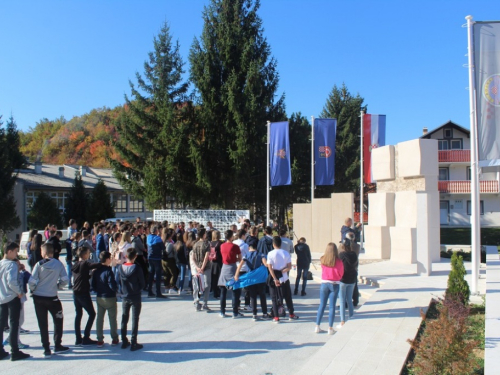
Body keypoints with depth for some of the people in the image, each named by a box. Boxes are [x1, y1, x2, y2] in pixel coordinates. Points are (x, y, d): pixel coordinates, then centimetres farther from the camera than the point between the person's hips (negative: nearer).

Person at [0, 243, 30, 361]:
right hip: (12, 298, -7)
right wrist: (20, 292, -14)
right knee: (14, 325, -1)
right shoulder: (12, 264, -15)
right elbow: (11, 281, -25)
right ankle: (15, 352, 3)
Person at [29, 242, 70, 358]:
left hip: (38, 297, 0)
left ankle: (46, 349, 11)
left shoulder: (39, 264, -8)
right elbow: (64, 280, -7)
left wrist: (33, 290, 8)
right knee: (58, 320, 17)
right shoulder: (58, 264, -5)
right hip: (52, 297, 0)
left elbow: (32, 281, -12)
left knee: (43, 324, 9)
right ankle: (57, 346, 20)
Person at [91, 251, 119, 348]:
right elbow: (112, 285, -21)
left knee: (99, 318, 12)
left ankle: (100, 340, 15)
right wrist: (116, 289, -1)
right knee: (112, 319, 9)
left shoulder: (96, 271, 1)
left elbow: (93, 285, 6)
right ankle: (114, 339, 19)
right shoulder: (108, 271, -19)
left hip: (99, 298, 5)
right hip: (110, 298, -5)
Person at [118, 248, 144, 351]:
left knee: (124, 319, 15)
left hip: (125, 297, 4)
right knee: (135, 320, 3)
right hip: (135, 298, -4)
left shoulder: (120, 268, -6)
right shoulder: (137, 268, -17)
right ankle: (134, 343, 4)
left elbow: (118, 281, 3)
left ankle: (124, 341, 21)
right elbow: (142, 283, -9)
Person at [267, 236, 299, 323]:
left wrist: (275, 279, -15)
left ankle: (276, 317, 6)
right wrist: (282, 271, -11)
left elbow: (270, 268, -15)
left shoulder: (270, 254, -9)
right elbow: (289, 267, -6)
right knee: (288, 297, 16)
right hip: (284, 278, 2)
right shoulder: (286, 253, -1)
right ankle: (291, 315, 25)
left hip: (274, 279, -2)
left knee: (274, 298, 7)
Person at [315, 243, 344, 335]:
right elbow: (341, 274, -1)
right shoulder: (338, 261, -11)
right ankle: (330, 328, 8)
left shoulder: (323, 260, -6)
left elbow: (323, 271, 6)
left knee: (321, 305, 11)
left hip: (324, 283, 2)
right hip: (335, 285, -2)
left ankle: (317, 326, 14)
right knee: (332, 307, 5)